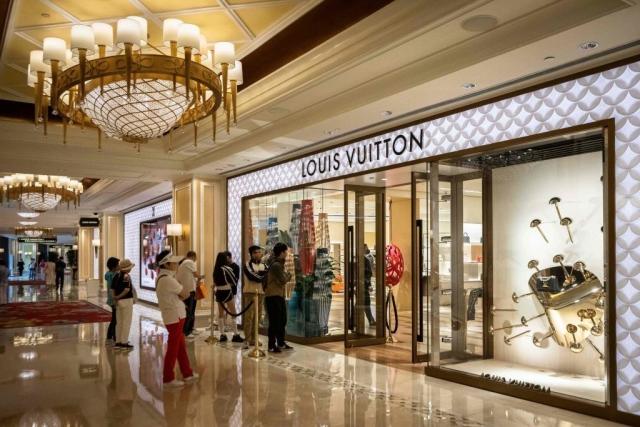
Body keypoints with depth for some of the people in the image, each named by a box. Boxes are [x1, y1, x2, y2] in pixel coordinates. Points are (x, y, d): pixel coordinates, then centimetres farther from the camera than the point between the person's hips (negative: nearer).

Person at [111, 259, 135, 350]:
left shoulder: (116, 276, 7)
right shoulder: (126, 276, -15)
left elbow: (113, 288, 5)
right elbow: (127, 290, -22)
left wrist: (115, 299, 0)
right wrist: (118, 297, -11)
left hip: (118, 301, 8)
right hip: (126, 300, -7)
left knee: (119, 322, 13)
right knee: (126, 322, 0)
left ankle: (118, 342, 18)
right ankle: (124, 343, 3)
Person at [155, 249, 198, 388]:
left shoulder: (162, 277, 11)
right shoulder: (167, 279, -21)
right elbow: (186, 294, -14)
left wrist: (180, 294, -5)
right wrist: (185, 290, 4)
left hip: (175, 315, 10)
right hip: (175, 317, -10)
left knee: (181, 346, 17)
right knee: (173, 348, 1)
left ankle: (187, 373, 28)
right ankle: (168, 378, 11)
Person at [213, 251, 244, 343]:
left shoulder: (216, 269, 3)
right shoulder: (227, 268, -13)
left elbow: (215, 281, 6)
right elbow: (234, 280, -6)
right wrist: (230, 284, 13)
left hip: (218, 292, 6)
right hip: (227, 292, -6)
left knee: (221, 314, 9)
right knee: (233, 313, 1)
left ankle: (222, 334, 13)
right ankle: (235, 335, 1)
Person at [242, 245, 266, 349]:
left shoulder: (264, 265, 16)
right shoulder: (248, 265, -3)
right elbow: (252, 276, -17)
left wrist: (258, 274, -14)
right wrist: (262, 275, -7)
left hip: (261, 292, 6)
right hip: (250, 292, -6)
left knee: (258, 316, 7)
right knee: (249, 316, -9)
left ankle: (254, 338, 16)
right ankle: (248, 340, -7)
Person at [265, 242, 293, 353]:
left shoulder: (279, 263, 17)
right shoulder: (276, 265, -16)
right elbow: (283, 280, -19)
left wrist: (286, 274, -1)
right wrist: (288, 274, -1)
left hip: (279, 296, 10)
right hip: (273, 296, -10)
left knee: (282, 320, 16)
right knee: (274, 322, -6)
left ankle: (281, 343, 26)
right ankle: (271, 346, 1)